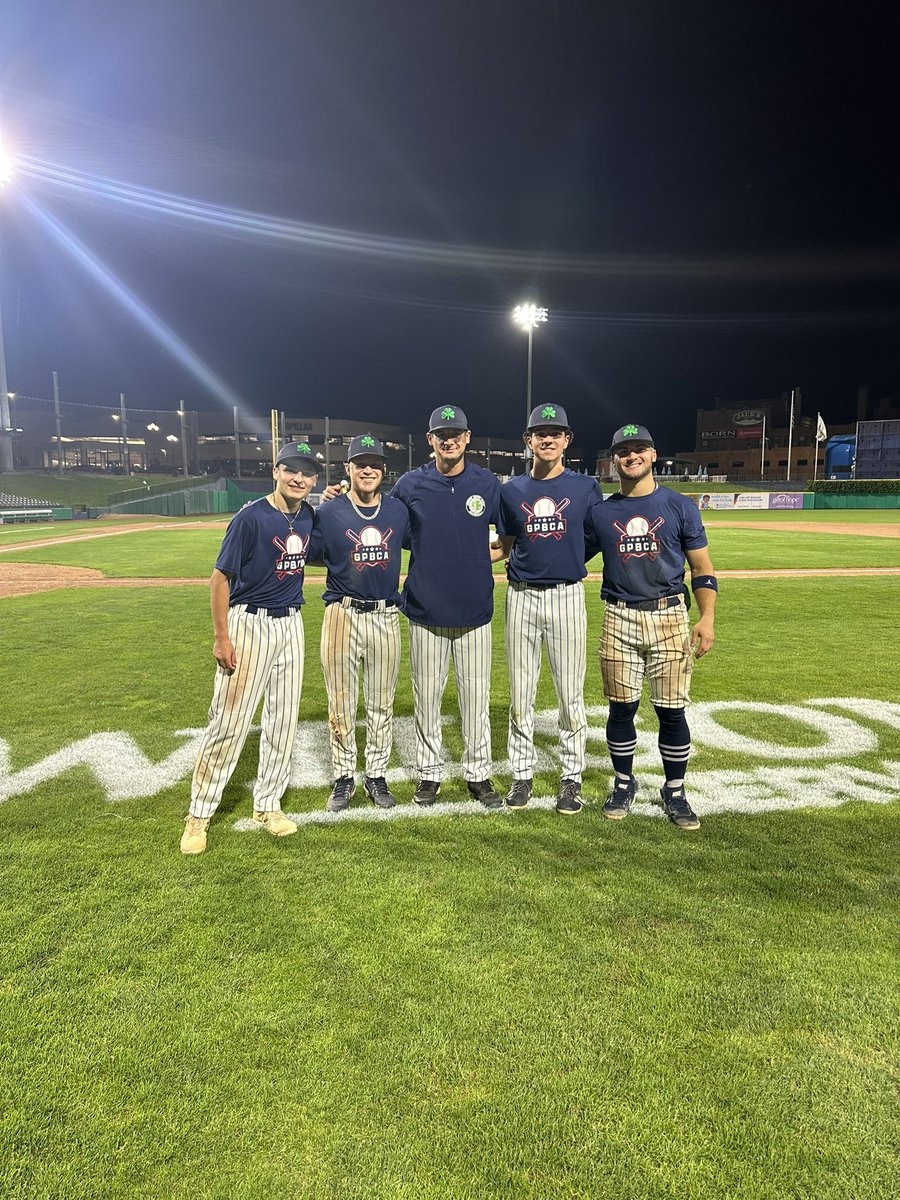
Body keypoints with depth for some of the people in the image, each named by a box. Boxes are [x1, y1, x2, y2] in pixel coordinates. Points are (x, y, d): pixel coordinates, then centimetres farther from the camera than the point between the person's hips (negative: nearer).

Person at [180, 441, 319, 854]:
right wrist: (221, 637, -15)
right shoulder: (252, 517, -14)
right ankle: (199, 814, 11)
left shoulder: (310, 516, 3)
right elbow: (221, 576, -12)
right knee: (228, 722, -3)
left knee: (283, 719, 11)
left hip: (291, 624, 6)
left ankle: (267, 805, 25)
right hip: (248, 623, -6)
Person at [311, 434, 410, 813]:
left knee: (381, 704, 11)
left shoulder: (399, 510, 6)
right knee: (341, 704, 6)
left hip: (386, 616, 2)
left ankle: (376, 776, 26)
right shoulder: (328, 512, -2)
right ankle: (344, 777, 22)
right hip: (342, 615, -2)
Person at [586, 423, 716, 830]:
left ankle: (675, 792, 20)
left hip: (669, 617, -1)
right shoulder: (600, 512, 9)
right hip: (619, 619, 1)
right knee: (621, 708, 7)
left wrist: (707, 617, -7)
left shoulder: (680, 507, 4)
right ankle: (623, 784, 26)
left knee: (671, 711, 2)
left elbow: (702, 568, 5)